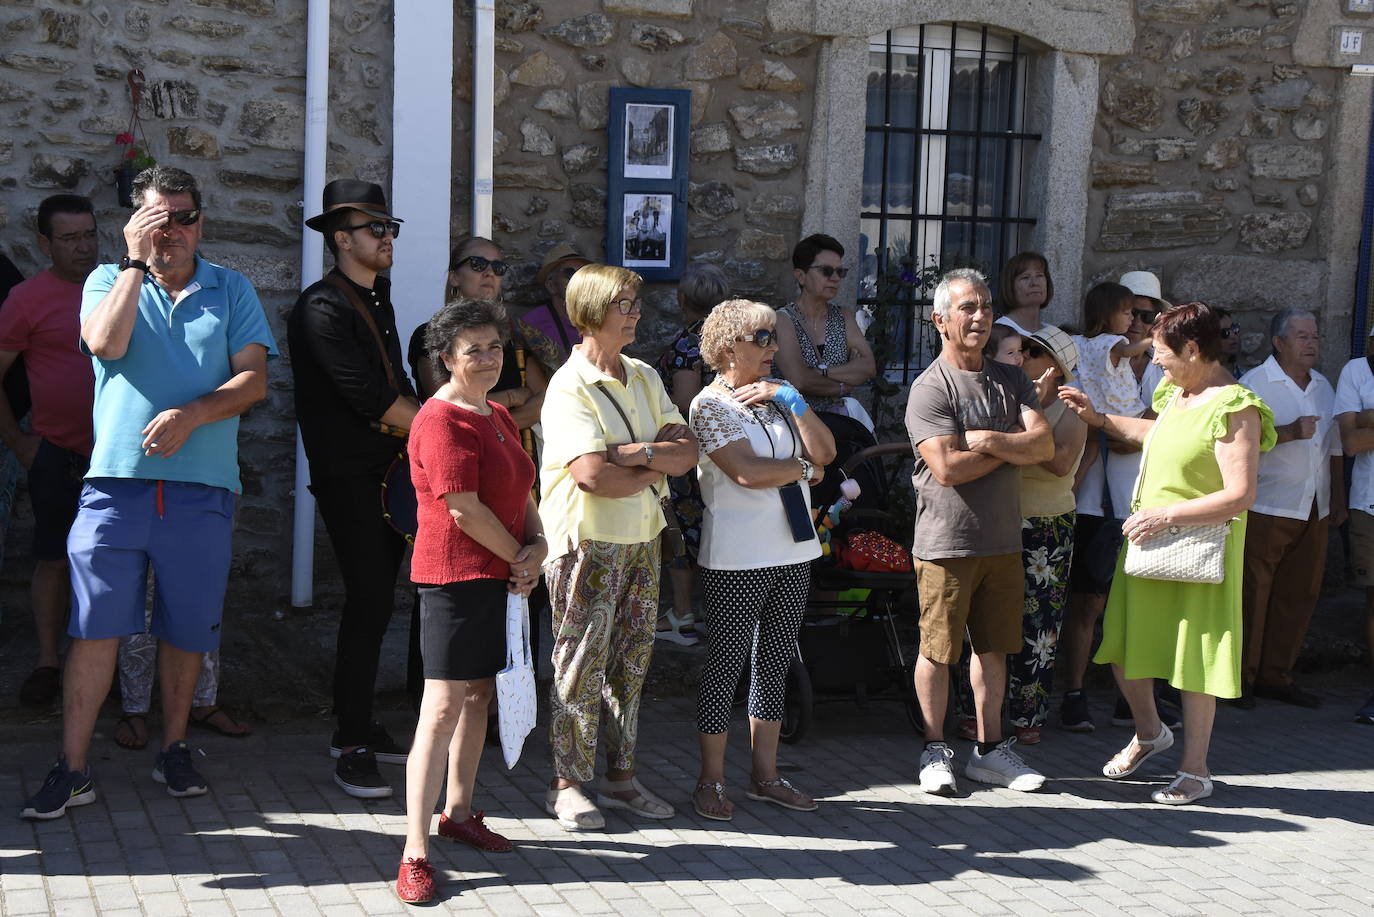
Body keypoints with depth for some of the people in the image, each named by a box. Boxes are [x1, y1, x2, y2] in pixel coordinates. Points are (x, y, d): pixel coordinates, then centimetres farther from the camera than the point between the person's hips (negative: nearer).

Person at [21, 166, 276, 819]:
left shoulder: (231, 291, 11)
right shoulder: (110, 281, 11)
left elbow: (253, 380, 0)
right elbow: (106, 343, -11)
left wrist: (190, 414, -15)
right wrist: (136, 260, -9)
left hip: (201, 490, 1)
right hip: (116, 481, -1)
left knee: (186, 630, 8)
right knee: (94, 627, -2)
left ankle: (173, 748, 25)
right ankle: (72, 769, 4)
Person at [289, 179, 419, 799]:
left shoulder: (377, 299, 17)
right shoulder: (322, 307, -12)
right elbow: (367, 395, -18)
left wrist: (411, 423, 1)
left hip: (390, 472, 8)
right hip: (348, 475, -8)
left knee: (374, 600, 11)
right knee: (370, 602, -10)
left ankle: (358, 727, 21)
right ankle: (353, 748, -4)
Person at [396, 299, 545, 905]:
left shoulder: (498, 417, 15)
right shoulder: (443, 419, -14)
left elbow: (521, 494, 18)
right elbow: (465, 511, -19)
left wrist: (538, 546, -2)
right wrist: (520, 558, -8)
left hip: (500, 578, 9)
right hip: (456, 577, -9)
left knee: (479, 694, 17)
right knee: (443, 707, -11)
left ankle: (458, 812, 32)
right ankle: (415, 853, -8)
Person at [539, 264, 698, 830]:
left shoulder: (644, 378, 11)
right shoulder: (569, 386, -12)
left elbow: (687, 451, 2)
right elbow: (592, 475, -23)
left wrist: (635, 452, -15)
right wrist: (656, 468, -9)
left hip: (641, 539, 7)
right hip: (589, 542, -7)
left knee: (631, 660, 11)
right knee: (581, 662, -2)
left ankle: (621, 776, 21)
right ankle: (567, 784, 8)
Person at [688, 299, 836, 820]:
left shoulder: (778, 397, 15)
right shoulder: (711, 404, -6)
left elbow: (824, 451, 2)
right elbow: (747, 472, -18)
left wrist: (791, 399, -8)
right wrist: (807, 469, -3)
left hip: (792, 552, 7)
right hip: (738, 560, -7)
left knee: (775, 661, 11)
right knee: (726, 663, 0)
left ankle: (765, 774, 20)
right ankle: (711, 782, 9)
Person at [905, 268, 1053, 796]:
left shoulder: (1011, 381, 11)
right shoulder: (930, 388, -8)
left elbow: (1044, 445, -2)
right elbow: (947, 468, -19)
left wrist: (987, 441, -15)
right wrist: (1012, 447, -6)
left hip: (1003, 541, 6)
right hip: (946, 543, -5)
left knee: (994, 648, 12)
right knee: (937, 649, 3)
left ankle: (989, 751, 22)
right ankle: (935, 751, 16)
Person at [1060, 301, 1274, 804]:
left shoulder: (1234, 408, -18)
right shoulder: (1178, 392, 8)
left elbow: (1240, 495, -23)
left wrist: (1168, 515, -23)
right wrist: (1099, 418, 28)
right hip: (1147, 540, 9)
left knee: (1194, 659, 2)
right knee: (1122, 646, 14)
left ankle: (1195, 768, 15)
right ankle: (1149, 732, 38)